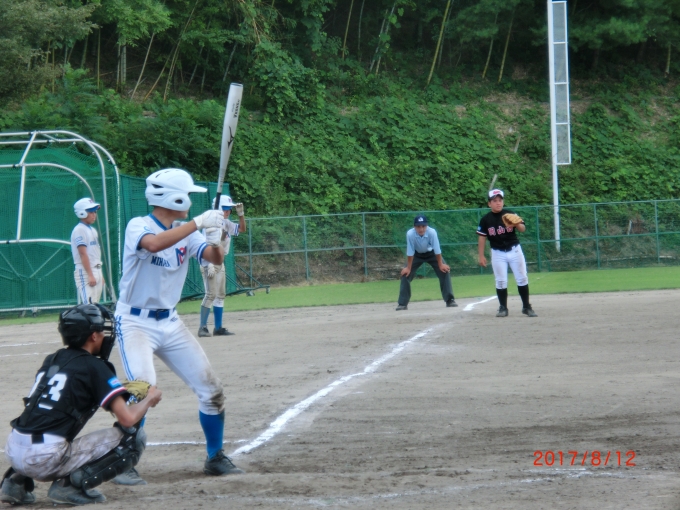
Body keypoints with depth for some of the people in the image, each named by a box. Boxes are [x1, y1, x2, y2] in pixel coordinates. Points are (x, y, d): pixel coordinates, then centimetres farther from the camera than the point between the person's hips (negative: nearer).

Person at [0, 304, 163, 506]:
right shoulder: (95, 367, -1)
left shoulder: (52, 360, 19)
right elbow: (127, 418, -7)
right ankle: (72, 484, -11)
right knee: (133, 438, -1)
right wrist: (149, 400, 14)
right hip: (46, 460, -7)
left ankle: (17, 481, 18)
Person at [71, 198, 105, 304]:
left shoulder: (93, 230, 18)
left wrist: (100, 274, 20)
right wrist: (90, 275, -23)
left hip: (96, 271, 10)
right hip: (85, 272, -10)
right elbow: (83, 254, -18)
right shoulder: (79, 230, -11)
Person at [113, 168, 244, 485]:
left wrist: (215, 242, -28)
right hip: (135, 323, -7)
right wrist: (199, 223, -35)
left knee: (211, 390, 5)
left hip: (170, 322, 7)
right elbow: (155, 244, -36)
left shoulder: (187, 232, 5)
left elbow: (215, 259, -7)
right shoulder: (138, 226, -14)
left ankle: (215, 458, 21)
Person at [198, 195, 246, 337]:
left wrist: (240, 213, 7)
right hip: (210, 262, -10)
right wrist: (210, 264, -29)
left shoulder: (226, 224, 11)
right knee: (211, 294, -14)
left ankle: (218, 328, 15)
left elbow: (242, 229, 22)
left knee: (220, 295, 11)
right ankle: (203, 327, -13)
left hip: (220, 262, 10)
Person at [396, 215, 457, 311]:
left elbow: (437, 250, -26)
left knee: (445, 271, -12)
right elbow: (410, 253, -25)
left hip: (431, 253, 0)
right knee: (406, 274, -9)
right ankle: (402, 304, 2)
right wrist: (408, 268, -19)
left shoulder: (432, 232, -35)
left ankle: (450, 300, -1)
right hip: (417, 255, 0)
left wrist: (440, 264, -20)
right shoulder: (410, 234, -34)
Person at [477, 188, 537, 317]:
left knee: (522, 278, 2)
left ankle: (526, 307, 10)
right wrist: (481, 256, -2)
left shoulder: (510, 214, -5)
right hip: (498, 253, 0)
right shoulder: (485, 219, -4)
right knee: (501, 281, 1)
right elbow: (482, 238, 1)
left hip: (514, 250, 0)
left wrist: (517, 224, -35)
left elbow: (522, 229, -12)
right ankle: (503, 308, 9)